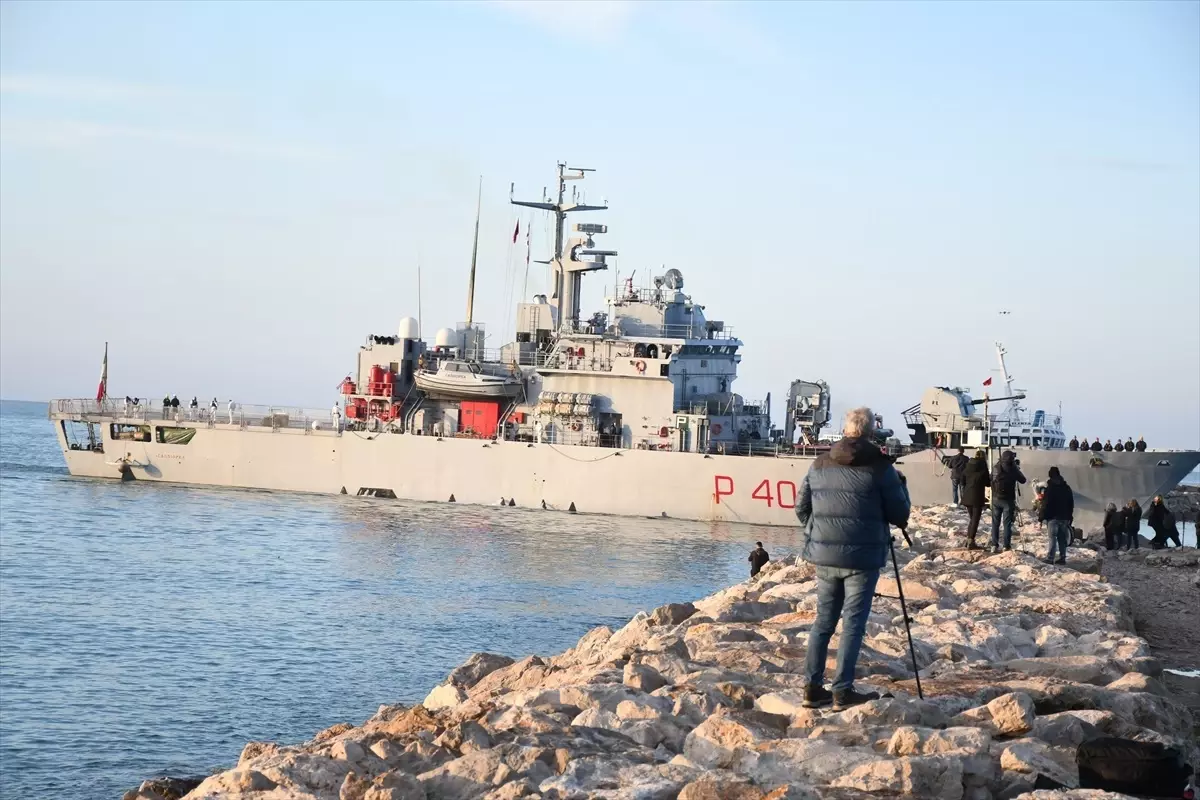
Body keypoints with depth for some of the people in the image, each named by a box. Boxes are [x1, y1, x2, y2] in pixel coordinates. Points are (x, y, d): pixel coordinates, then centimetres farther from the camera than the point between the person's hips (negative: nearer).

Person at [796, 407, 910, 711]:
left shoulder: (819, 464, 7)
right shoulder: (879, 467, -7)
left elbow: (801, 508, 13)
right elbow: (899, 515, -3)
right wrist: (900, 486, 15)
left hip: (824, 555, 5)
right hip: (862, 556, -5)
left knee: (824, 620, 12)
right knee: (853, 623, 0)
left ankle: (812, 687, 11)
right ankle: (842, 691, -1)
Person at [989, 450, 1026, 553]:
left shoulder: (996, 468, -2)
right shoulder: (1013, 469, -10)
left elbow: (991, 480, 5)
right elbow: (1023, 480, 3)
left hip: (996, 499, 3)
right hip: (1008, 500, -3)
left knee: (995, 523, 9)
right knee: (1007, 523, 2)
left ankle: (994, 545, 7)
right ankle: (1007, 546, 0)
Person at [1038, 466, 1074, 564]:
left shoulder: (1049, 488, -9)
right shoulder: (1067, 488, 12)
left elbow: (1045, 504, -12)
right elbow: (1071, 504, 17)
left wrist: (1041, 517, -5)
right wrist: (1069, 517, 24)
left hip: (1053, 517, -6)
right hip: (1064, 518, 6)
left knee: (1053, 538, -11)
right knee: (1062, 538, 9)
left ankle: (1050, 558, -18)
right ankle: (1062, 557, 8)